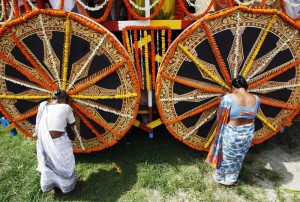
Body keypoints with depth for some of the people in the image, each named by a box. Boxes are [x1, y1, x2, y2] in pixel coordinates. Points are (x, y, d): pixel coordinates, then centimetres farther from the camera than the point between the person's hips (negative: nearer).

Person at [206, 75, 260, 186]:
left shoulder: (228, 98, -23)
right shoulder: (256, 99, -7)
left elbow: (220, 118, -15)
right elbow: (253, 115, 9)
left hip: (230, 134, -4)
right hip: (248, 134, 4)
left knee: (225, 156, 21)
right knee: (238, 158, 26)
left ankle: (219, 177, 43)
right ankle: (231, 179, 47)